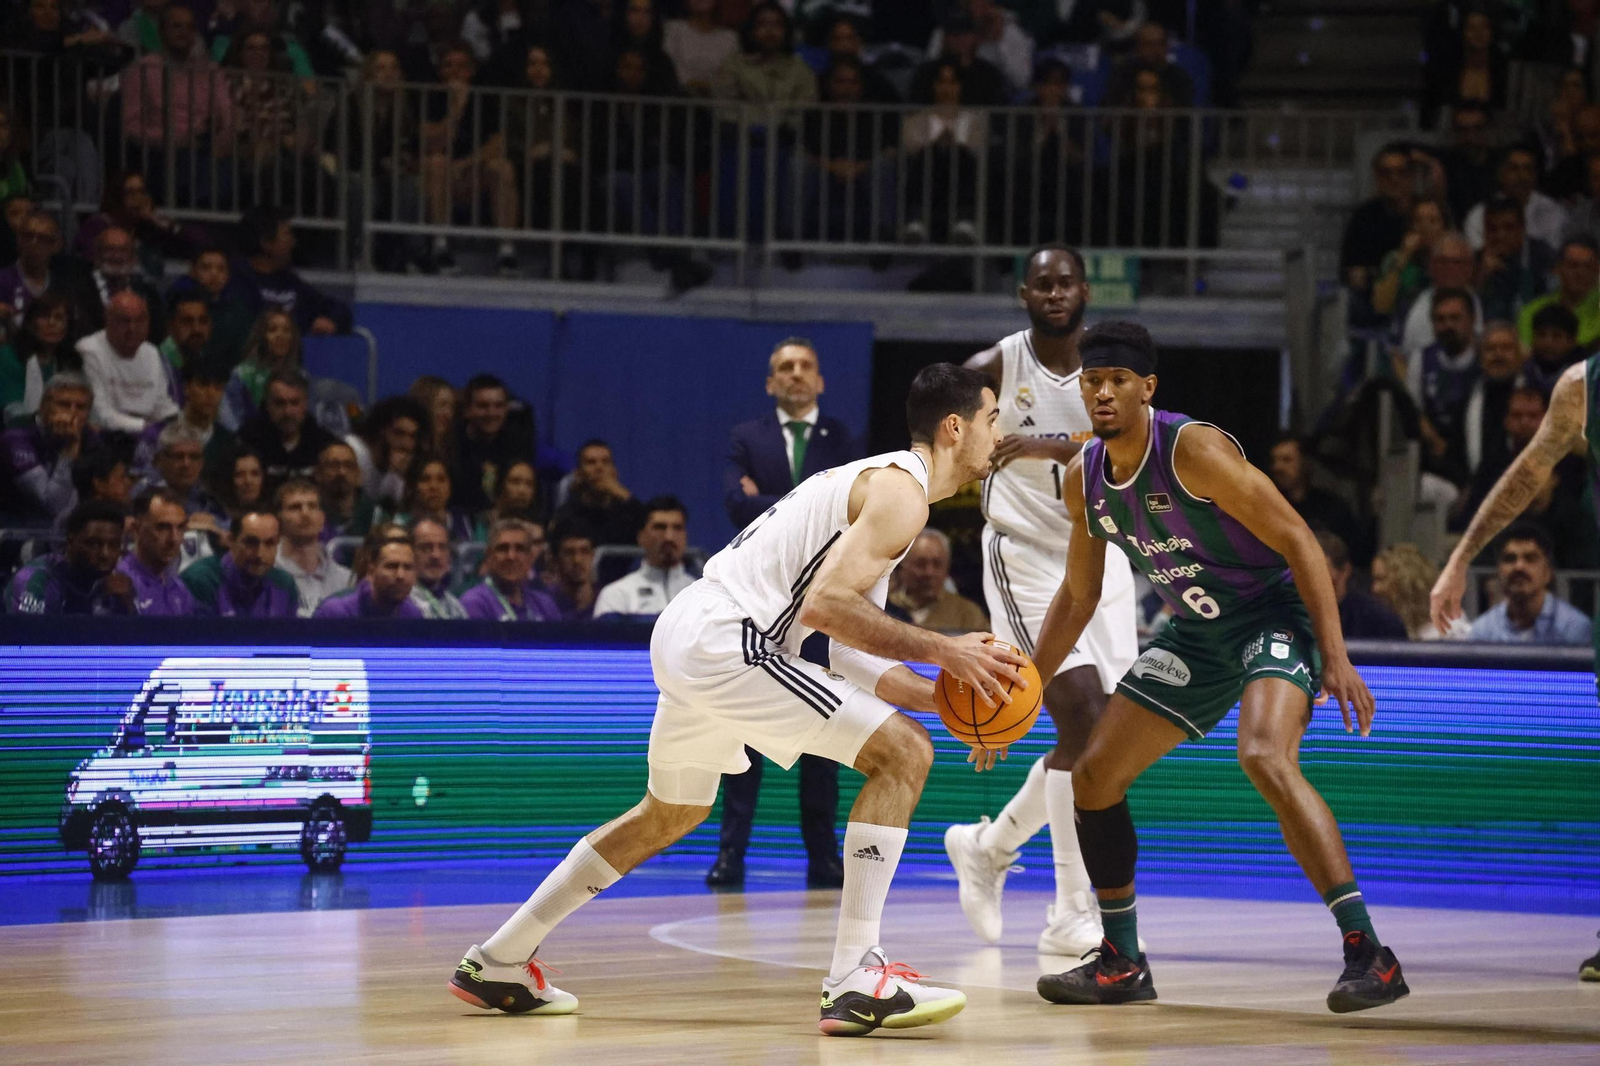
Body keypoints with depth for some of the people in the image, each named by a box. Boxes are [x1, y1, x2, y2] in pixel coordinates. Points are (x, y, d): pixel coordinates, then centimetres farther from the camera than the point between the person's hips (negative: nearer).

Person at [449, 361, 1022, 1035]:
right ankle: (856, 982, -15)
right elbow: (826, 606, -24)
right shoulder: (902, 489, -9)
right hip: (726, 644, -11)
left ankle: (497, 964, 38)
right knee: (903, 753, -11)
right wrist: (940, 649, -20)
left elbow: (853, 659, 19)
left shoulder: (874, 484, 22)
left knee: (672, 813, 30)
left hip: (685, 634, 11)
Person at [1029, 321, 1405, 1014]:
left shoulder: (1193, 449, -23)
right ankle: (1122, 963, 21)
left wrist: (1336, 658, -26)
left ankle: (1368, 953, -32)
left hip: (1274, 613, -8)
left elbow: (1297, 540, -21)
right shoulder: (1083, 481, -1)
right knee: (1093, 776, 5)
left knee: (1265, 757, -33)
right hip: (1197, 634, 8)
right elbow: (1078, 595, 15)